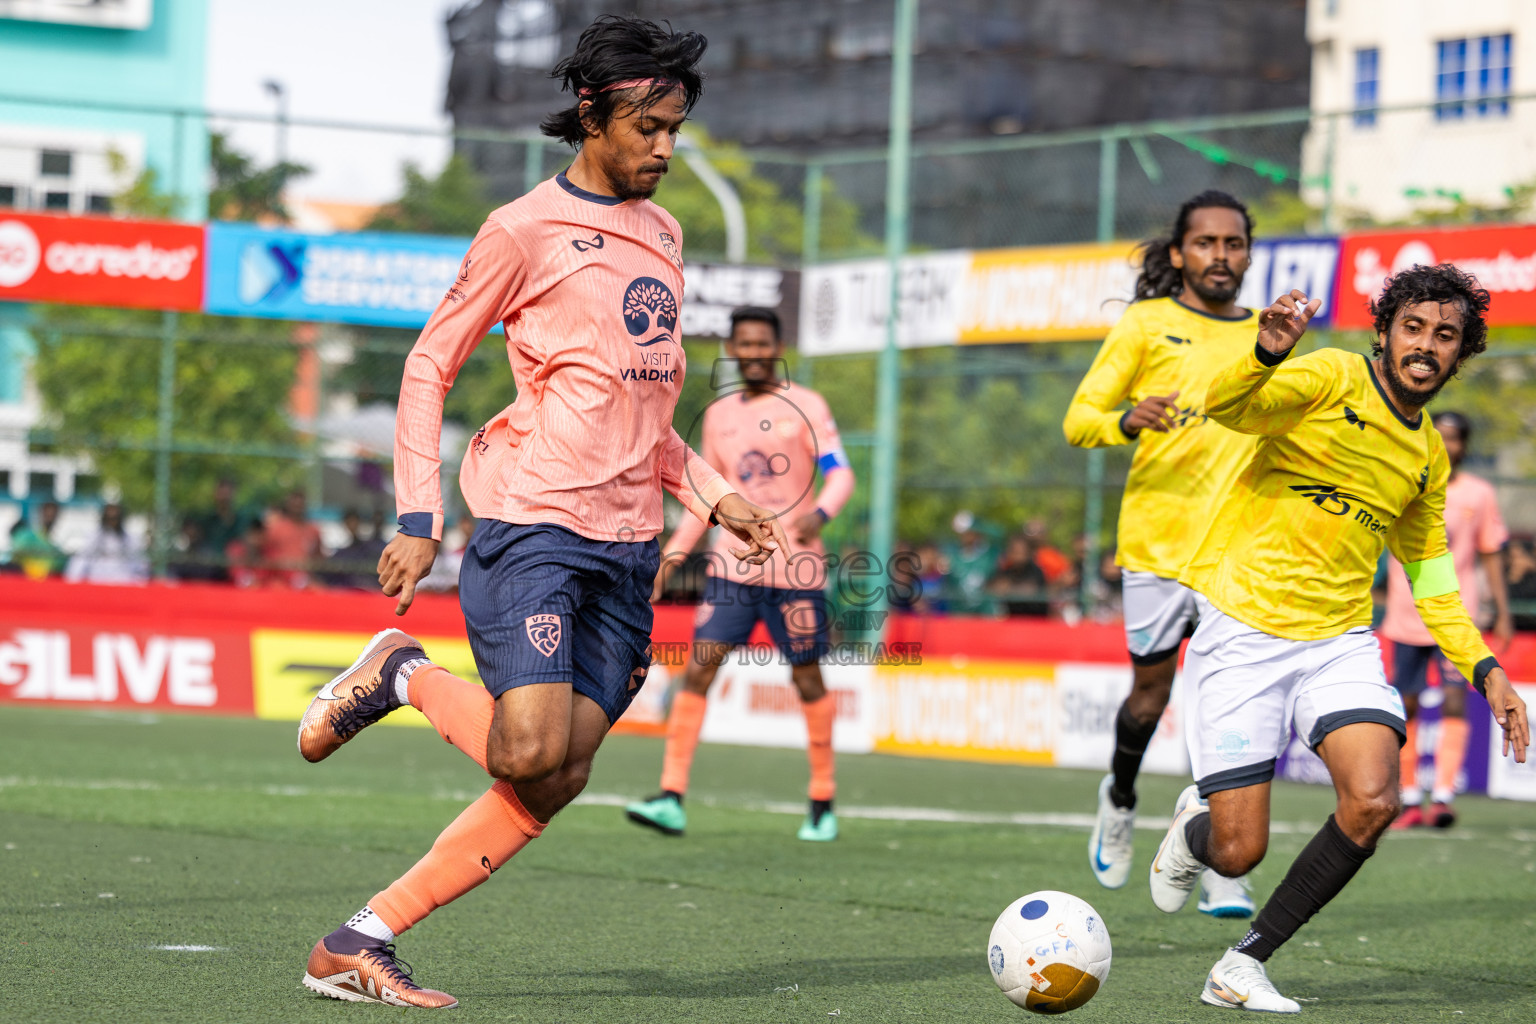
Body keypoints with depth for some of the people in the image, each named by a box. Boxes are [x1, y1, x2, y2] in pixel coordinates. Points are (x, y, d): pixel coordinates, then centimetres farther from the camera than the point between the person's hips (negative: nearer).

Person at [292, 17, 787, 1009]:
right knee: (529, 755, -21)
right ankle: (402, 674, 9)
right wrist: (420, 518, -9)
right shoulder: (525, 230, -3)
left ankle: (359, 944, 2)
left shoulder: (662, 232, 19)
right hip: (533, 523, -7)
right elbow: (429, 368, -1)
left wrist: (714, 495, 16)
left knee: (557, 783, -3)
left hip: (628, 541, 7)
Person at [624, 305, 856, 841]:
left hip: (795, 569, -4)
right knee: (697, 669, -9)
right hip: (733, 566, 4)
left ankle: (822, 803, 17)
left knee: (808, 681, 3)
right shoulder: (719, 414, 13)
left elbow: (840, 474, -8)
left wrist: (820, 513, -29)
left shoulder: (804, 406, -1)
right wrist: (672, 555, 13)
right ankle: (672, 799, -13)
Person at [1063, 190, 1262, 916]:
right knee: (1152, 687, 6)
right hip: (1158, 536, -2)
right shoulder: (1147, 325, 1)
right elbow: (1078, 419, -2)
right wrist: (1129, 421, -22)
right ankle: (1119, 799, 38)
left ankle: (1220, 869, -6)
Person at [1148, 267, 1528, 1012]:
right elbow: (1225, 406, -24)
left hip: (1338, 641, 5)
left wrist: (1485, 671, 14)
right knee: (1238, 853, -8)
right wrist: (1267, 354, -45)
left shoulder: (1429, 456, 13)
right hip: (1242, 631, -5)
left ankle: (1245, 964, -5)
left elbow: (1430, 579, 24)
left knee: (1373, 802, -22)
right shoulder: (1333, 378, -6)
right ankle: (1194, 829, 33)